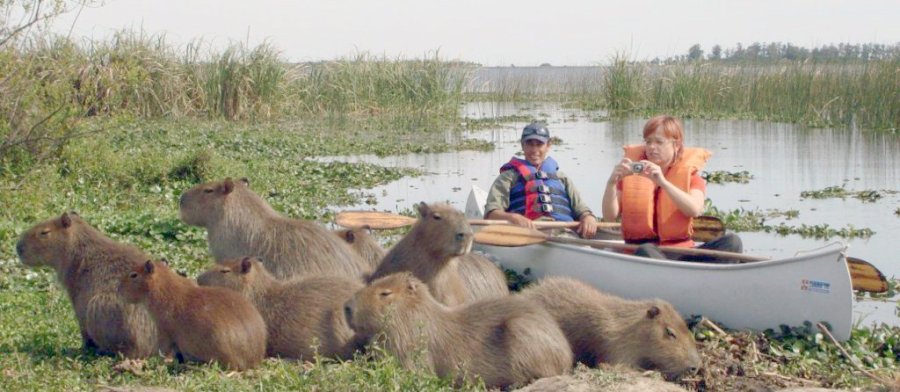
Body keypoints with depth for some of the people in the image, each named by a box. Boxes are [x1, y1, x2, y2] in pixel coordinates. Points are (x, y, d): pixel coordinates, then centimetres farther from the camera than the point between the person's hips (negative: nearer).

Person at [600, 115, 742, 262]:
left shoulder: (690, 176, 9)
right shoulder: (631, 174, 10)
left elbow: (695, 210, -13)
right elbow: (609, 217, -1)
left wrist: (662, 182, -24)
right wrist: (611, 183, -17)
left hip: (681, 253, 2)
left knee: (731, 241, -22)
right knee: (646, 251, -38)